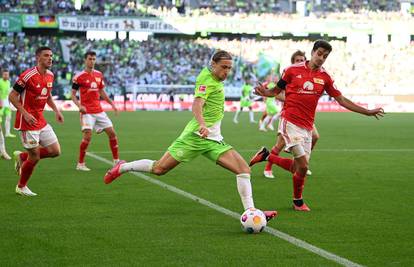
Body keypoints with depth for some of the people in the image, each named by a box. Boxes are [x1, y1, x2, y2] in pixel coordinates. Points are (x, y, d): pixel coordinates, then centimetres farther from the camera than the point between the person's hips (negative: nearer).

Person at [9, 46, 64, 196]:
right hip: (28, 122, -8)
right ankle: (21, 187, 19)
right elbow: (12, 96, -14)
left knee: (55, 151, 5)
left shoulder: (50, 75, 5)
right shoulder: (28, 76, -19)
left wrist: (56, 110, 10)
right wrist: (25, 114, -22)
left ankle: (22, 157, 24)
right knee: (35, 157, -4)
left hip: (41, 121, 8)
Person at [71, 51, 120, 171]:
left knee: (112, 133, 5)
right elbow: (73, 95, -4)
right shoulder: (79, 77, -6)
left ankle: (116, 160, 18)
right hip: (87, 111, -6)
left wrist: (112, 104, 14)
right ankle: (80, 164, -6)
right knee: (87, 136, -18)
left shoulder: (99, 74, 10)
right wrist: (79, 106, -20)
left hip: (99, 110, 6)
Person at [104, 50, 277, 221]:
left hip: (213, 140, 8)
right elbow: (197, 105, -28)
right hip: (195, 135, -8)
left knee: (244, 169, -7)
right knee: (159, 168, -5)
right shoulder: (207, 80, -12)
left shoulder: (216, 79, 14)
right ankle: (123, 167, 19)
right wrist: (202, 125, -45)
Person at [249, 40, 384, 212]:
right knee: (303, 166, -12)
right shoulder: (293, 70, -3)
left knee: (297, 168, 3)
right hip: (290, 123, -5)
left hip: (307, 127, 5)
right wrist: (265, 93, -18)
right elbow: (277, 91, 5)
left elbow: (341, 100, 9)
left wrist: (368, 112, 6)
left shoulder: (324, 77, 6)